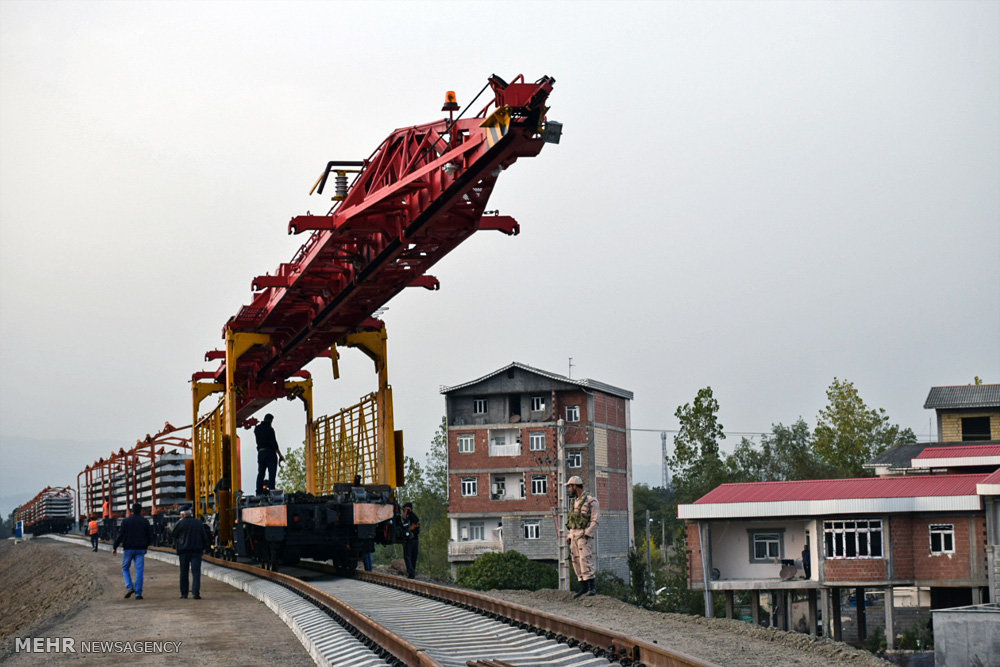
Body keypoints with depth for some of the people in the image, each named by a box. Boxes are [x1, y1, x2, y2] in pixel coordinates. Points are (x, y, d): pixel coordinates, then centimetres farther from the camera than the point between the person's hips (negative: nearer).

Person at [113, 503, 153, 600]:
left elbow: (120, 535, -5)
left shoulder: (126, 521, -2)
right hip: (140, 549, 1)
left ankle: (129, 587, -4)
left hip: (128, 549, -1)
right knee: (139, 570, 2)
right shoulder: (145, 522, 3)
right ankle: (138, 593, -3)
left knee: (125, 568, 15)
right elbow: (150, 536, 5)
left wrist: (114, 547, 2)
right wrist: (146, 546, 22)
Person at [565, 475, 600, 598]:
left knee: (585, 559, -17)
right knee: (576, 561, 5)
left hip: (585, 535, -9)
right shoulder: (574, 502, 18)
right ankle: (583, 588, 8)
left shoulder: (591, 500, -8)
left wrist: (587, 533, -21)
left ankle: (591, 588, -19)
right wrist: (570, 536, 16)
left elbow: (596, 520, -13)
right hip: (574, 535, 9)